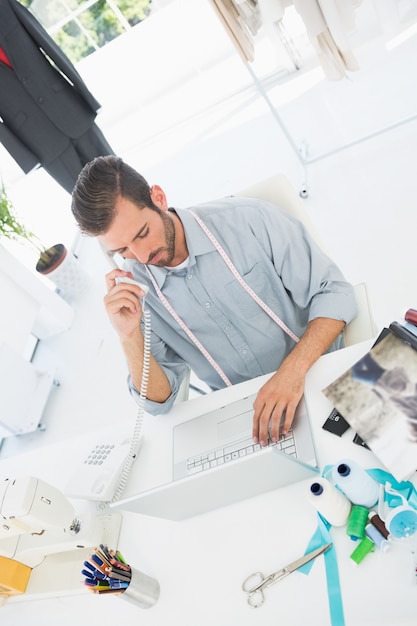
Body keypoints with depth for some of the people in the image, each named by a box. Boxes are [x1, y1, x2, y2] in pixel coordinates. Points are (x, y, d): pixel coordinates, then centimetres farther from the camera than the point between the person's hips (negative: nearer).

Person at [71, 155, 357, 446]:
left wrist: (294, 369, -28)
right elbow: (157, 401, -4)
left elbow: (334, 292, -12)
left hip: (320, 379, 0)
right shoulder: (132, 290, -6)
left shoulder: (248, 219, -13)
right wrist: (130, 336, -22)